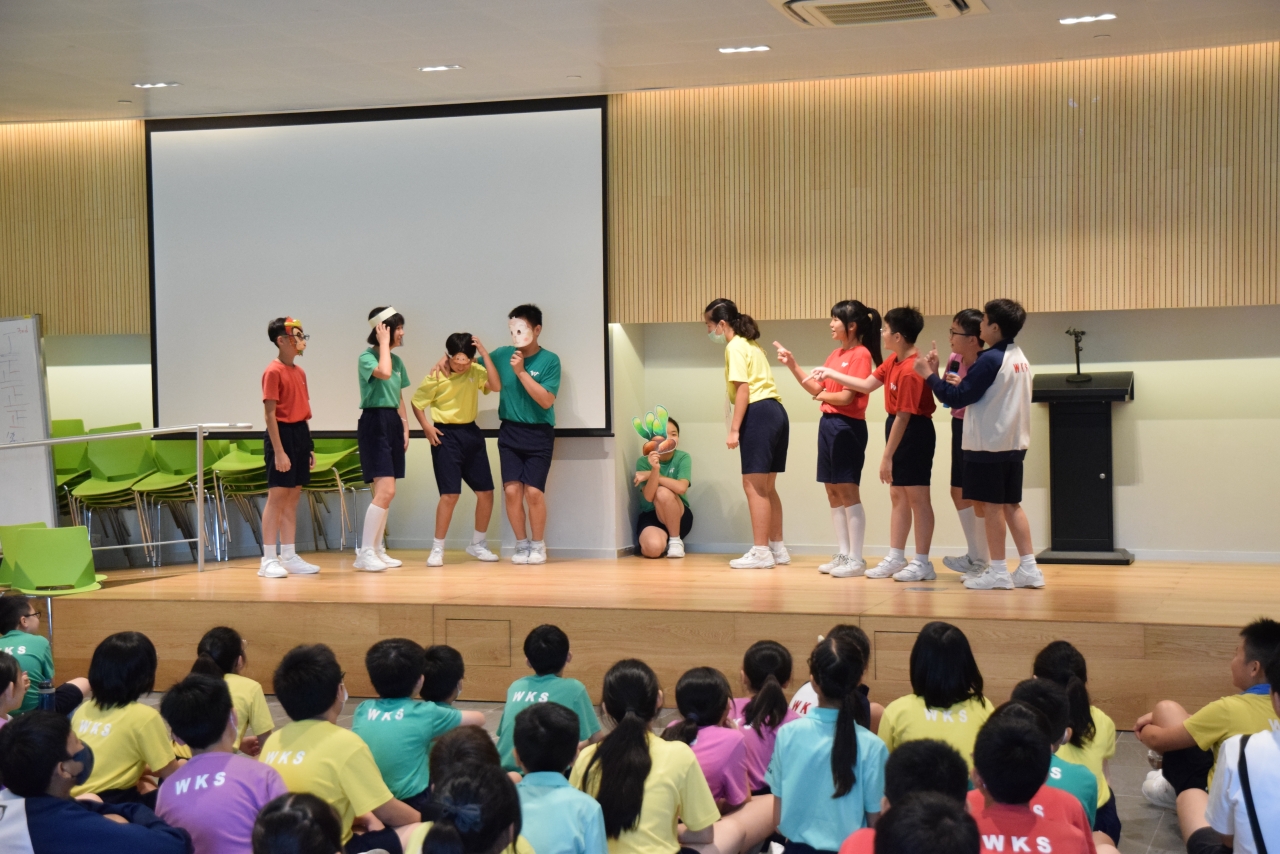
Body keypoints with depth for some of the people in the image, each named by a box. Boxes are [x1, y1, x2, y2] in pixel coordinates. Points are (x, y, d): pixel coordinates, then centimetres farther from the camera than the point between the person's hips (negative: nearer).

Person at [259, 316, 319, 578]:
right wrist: (278, 451, -19)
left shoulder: (300, 372, 13)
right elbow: (270, 414, -15)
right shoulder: (273, 372, -11)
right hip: (282, 434, -8)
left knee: (292, 499, 10)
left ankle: (289, 557, 15)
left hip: (300, 434, 8)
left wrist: (309, 446, 13)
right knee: (276, 496, -6)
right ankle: (268, 560, -2)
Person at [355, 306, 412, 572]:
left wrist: (405, 427, 12)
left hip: (393, 423, 8)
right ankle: (365, 552, -12)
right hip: (374, 423, -8)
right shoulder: (366, 358, -8)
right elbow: (384, 373, -29)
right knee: (385, 490, -16)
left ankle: (377, 549, 13)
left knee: (386, 492, 8)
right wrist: (384, 344, -17)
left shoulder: (397, 360, 15)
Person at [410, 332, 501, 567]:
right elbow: (417, 402, 0)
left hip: (471, 433, 5)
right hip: (446, 435, -5)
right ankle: (437, 549, 2)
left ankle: (477, 544, 24)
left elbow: (496, 386, -18)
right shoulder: (436, 377, -10)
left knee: (486, 492, 6)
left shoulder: (475, 371, -1)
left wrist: (485, 355, -21)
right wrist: (426, 427, -14)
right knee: (450, 493, -11)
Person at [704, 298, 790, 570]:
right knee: (766, 486, 14)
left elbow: (743, 389, -14)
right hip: (775, 412, 10)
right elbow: (755, 384, 15)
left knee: (753, 485, -7)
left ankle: (761, 552, -8)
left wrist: (734, 429, -16)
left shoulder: (735, 346, -6)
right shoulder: (749, 344, 23)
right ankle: (778, 548, 16)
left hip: (758, 414, -10)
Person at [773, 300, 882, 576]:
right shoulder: (836, 354, 14)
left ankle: (856, 558, -1)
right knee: (833, 492, 10)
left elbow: (846, 396, -15)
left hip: (848, 426, -8)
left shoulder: (861, 355, -10)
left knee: (848, 491, -6)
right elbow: (816, 388, 15)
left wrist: (824, 396, 1)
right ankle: (843, 554, 17)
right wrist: (793, 365, 8)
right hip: (828, 423, 8)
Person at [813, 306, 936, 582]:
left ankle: (922, 563, 5)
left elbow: (903, 416, -24)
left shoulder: (910, 371, -25)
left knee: (917, 497, -2)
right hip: (898, 428, 10)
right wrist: (832, 374, 12)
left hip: (914, 433, -10)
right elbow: (867, 385, 14)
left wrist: (887, 457, -20)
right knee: (898, 495, 13)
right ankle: (895, 558, 21)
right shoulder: (894, 360, 4)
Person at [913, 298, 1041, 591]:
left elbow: (957, 397, -16)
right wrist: (971, 410, 15)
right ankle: (1028, 568, 11)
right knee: (1011, 504, 12)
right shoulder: (1020, 358, 10)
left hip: (989, 443, -8)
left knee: (992, 504, -1)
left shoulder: (990, 360, -16)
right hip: (1014, 442, 8)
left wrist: (929, 375, -6)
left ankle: (998, 571, 3)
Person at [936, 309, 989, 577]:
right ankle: (974, 555, 27)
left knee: (979, 497, -1)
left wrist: (963, 388, -28)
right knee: (959, 492, 15)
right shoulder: (954, 360, 3)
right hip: (960, 427, 9)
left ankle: (985, 560, 11)